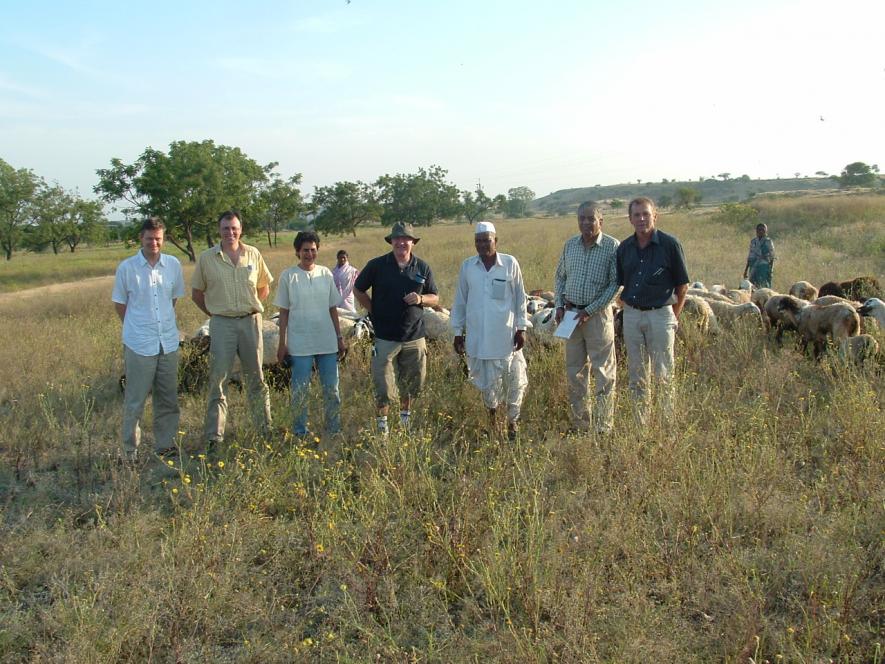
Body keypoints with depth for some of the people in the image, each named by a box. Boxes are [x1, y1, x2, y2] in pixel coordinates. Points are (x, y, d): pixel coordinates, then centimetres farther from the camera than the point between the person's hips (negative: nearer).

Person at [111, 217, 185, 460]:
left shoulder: (174, 265, 3)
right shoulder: (126, 268, -5)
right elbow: (119, 303, 5)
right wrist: (137, 327, 7)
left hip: (169, 342, 3)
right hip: (139, 344, -3)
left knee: (168, 400, 12)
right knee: (134, 402, 3)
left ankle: (165, 446, 25)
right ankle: (130, 452, 14)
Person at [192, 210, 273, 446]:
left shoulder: (253, 254, 4)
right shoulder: (206, 258, 1)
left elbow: (264, 288, 15)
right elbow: (196, 293, 9)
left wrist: (250, 307, 8)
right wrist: (213, 313, 4)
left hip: (251, 321, 2)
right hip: (222, 324, -1)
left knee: (256, 377, 10)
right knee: (218, 378, -1)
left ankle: (265, 428, 21)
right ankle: (214, 436, 4)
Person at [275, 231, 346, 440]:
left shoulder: (326, 273, 7)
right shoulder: (288, 276, -1)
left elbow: (333, 308, 11)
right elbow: (284, 312, 1)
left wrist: (339, 337, 10)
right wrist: (282, 344, -1)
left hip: (327, 342, 3)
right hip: (299, 343, -3)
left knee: (331, 388, 8)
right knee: (300, 390, 3)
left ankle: (334, 429, 19)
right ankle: (300, 432, 16)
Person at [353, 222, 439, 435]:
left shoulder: (422, 267, 3)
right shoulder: (377, 265, -3)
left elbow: (435, 298, 10)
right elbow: (358, 290, 9)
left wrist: (421, 299, -11)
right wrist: (374, 311, 3)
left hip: (414, 337, 2)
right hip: (385, 337, -2)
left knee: (412, 383, 14)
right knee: (383, 386, 1)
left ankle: (405, 418, 36)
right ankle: (382, 425, 19)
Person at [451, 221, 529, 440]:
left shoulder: (510, 264, -4)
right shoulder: (467, 266, 1)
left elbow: (520, 298, 2)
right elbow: (460, 301, 7)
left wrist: (521, 328, -1)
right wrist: (458, 332, 7)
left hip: (506, 335, -1)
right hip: (478, 336, 2)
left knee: (514, 379, 3)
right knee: (486, 380, 10)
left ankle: (512, 420, 22)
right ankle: (492, 412, 34)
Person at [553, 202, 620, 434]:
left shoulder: (612, 247, -9)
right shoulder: (570, 245, 7)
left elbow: (615, 284, -12)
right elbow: (559, 277, 15)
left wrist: (589, 311, -16)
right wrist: (559, 305, 2)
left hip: (598, 315, -5)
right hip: (571, 314, 5)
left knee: (603, 372, 0)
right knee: (575, 371, 12)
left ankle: (604, 428, 8)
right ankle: (579, 424, 24)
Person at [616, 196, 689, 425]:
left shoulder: (669, 244, -7)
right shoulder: (624, 248, 6)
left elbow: (682, 285, -2)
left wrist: (674, 317, -2)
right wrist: (628, 307, 8)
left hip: (660, 314, -5)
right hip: (631, 315, 5)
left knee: (664, 374, 0)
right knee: (636, 374, 11)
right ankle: (640, 422, 20)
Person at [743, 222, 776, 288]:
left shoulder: (768, 242, -2)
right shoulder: (753, 241, 12)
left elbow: (772, 257, -4)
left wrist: (770, 270, -11)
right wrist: (746, 269, 15)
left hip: (764, 267, -5)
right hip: (753, 267, 5)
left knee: (764, 287, -10)